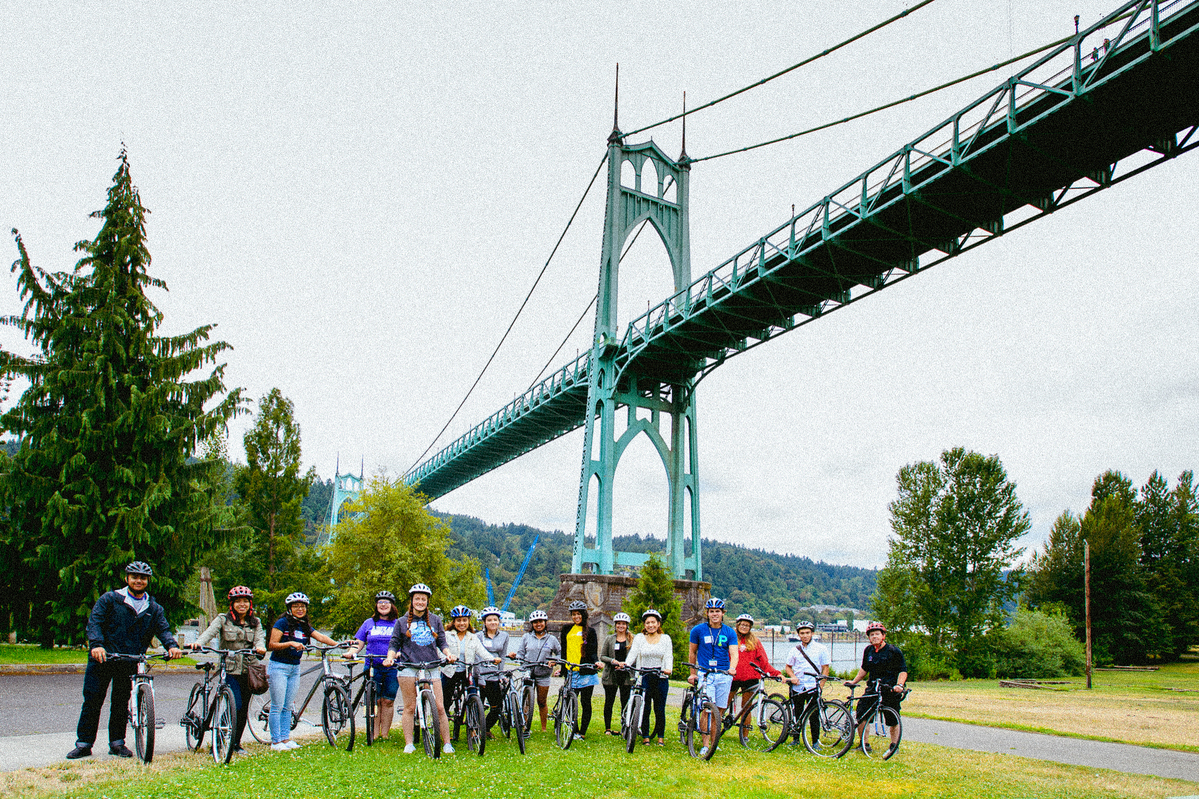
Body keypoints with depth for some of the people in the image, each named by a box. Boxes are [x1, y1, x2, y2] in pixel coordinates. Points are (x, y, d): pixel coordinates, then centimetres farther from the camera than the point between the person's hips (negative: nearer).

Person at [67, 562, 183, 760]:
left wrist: (172, 645, -20)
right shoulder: (109, 599, 2)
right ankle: (83, 744, 12)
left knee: (121, 703, 7)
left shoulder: (154, 608, 10)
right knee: (92, 701, 1)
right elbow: (94, 622, -7)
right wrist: (96, 645, -25)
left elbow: (163, 629, 1)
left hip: (130, 662, 2)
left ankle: (117, 743, 19)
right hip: (102, 658, -2)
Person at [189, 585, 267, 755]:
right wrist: (198, 643, -36)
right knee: (236, 704, -16)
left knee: (243, 709, 6)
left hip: (247, 671, 3)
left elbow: (259, 637, -4)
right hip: (229, 669, -3)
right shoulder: (223, 619, 3)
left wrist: (260, 647, -29)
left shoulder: (255, 623, 12)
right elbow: (210, 632, -15)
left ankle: (236, 744, 21)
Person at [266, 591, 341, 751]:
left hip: (295, 668, 6)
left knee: (287, 707, 10)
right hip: (279, 666, -6)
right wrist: (290, 643, -25)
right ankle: (275, 741, 3)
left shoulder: (305, 626, 10)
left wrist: (337, 644, -15)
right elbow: (272, 645, -13)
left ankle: (285, 739, 15)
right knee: (277, 706, -3)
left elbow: (321, 637, -2)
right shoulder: (283, 623, -8)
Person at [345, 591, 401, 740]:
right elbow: (359, 643, 11)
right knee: (375, 701, -1)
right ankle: (374, 734, 7)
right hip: (373, 667, 1)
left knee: (388, 701, 0)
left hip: (392, 668, -1)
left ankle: (385, 734, 9)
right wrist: (350, 652, -9)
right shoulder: (369, 623, 14)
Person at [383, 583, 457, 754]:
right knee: (409, 707, 0)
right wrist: (390, 657, -9)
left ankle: (447, 744, 3)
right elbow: (394, 643, 10)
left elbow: (442, 642, 15)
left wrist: (448, 653, -4)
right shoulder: (402, 622, 12)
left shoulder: (435, 620, 15)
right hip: (408, 668, -1)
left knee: (439, 707, -4)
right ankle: (409, 744, 9)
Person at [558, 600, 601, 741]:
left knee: (585, 703, 0)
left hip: (586, 671, -3)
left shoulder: (590, 631, 7)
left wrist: (596, 662, -17)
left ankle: (582, 733, 9)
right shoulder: (566, 629, 15)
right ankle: (574, 731, 15)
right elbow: (563, 648, 19)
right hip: (570, 671, 3)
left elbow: (593, 651, 1)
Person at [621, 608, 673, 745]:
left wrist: (668, 669, -21)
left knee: (660, 709, 2)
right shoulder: (639, 638, 7)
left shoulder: (666, 638, 8)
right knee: (644, 708, 1)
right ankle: (645, 737, 12)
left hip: (661, 677, 0)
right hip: (643, 676, 0)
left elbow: (668, 656, -1)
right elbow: (632, 654, -3)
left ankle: (660, 737, 15)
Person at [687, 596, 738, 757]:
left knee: (719, 710, 4)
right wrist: (693, 673, 13)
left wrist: (732, 667, -25)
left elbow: (733, 653, -5)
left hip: (724, 675, 2)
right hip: (705, 674, -2)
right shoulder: (698, 630, 2)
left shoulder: (730, 632, 4)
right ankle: (705, 744, -13)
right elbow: (692, 652, 12)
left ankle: (713, 742, 18)